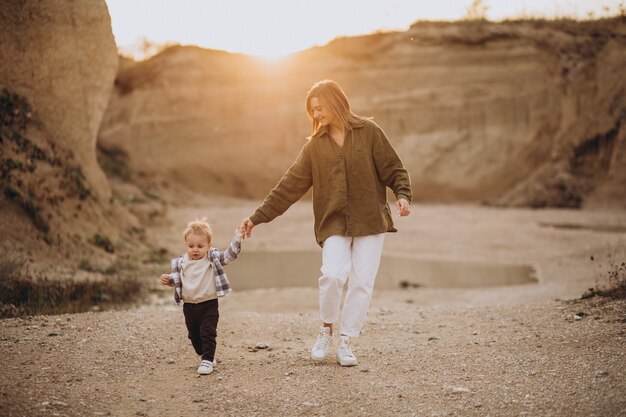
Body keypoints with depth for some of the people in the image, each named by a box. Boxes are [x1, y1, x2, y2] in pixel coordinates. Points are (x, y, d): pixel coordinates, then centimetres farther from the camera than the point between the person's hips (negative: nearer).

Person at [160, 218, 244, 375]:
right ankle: (204, 355, 34)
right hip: (189, 306, 4)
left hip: (209, 304, -4)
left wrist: (236, 239, -25)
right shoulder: (181, 262, 0)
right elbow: (177, 279, 13)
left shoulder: (213, 258, -7)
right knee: (194, 335, 16)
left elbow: (229, 255, -16)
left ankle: (207, 361, 1)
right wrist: (168, 279, -7)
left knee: (208, 333, -6)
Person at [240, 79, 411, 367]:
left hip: (370, 221, -1)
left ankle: (346, 342, 15)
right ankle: (326, 330, 6)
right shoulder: (315, 146, 8)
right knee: (332, 274, -19)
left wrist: (402, 195, -15)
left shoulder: (369, 132, 2)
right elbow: (289, 186, 7)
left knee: (362, 281, -2)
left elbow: (393, 168, 4)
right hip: (334, 223, 1)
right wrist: (258, 217, 3)